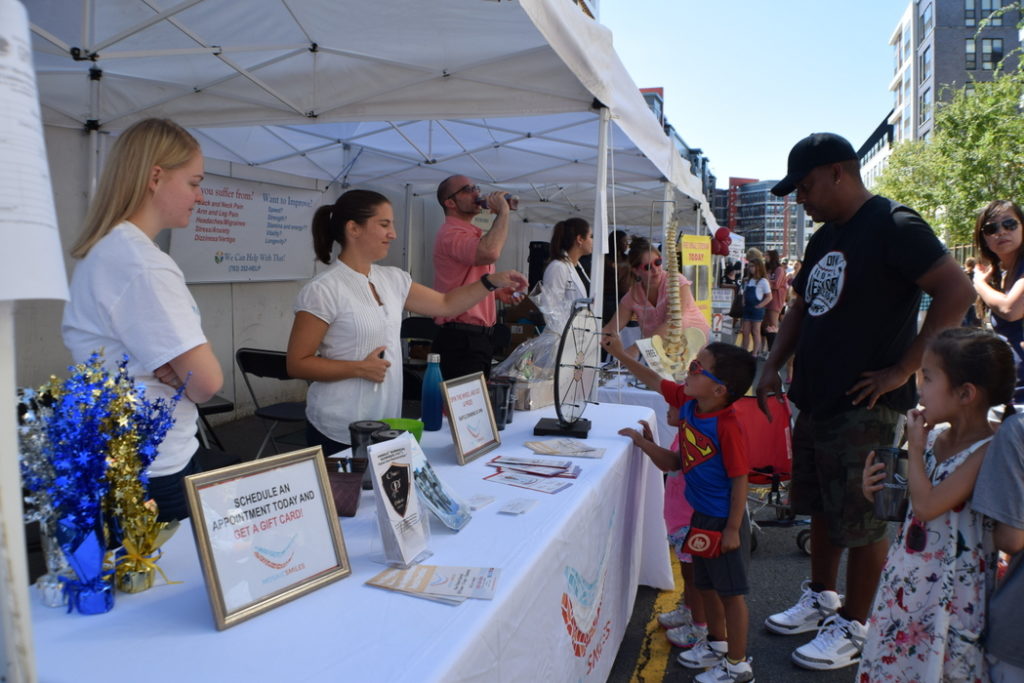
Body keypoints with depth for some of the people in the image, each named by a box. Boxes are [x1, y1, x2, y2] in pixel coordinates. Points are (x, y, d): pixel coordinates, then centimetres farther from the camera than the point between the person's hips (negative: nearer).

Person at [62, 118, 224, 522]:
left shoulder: (103, 251, 9)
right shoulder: (142, 264, -21)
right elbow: (207, 381, -25)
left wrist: (172, 370, -5)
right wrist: (185, 379, -3)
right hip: (152, 472, -10)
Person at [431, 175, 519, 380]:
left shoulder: (472, 234, 21)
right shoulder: (451, 234, -15)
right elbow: (490, 253, -36)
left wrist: (497, 292, 14)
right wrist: (503, 211, -21)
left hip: (479, 339, 10)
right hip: (461, 340, -10)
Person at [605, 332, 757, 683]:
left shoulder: (727, 426, -28)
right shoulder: (687, 401, -6)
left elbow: (739, 479, -23)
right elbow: (655, 380, 8)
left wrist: (733, 528, -19)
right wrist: (620, 354, 6)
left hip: (724, 520, -8)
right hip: (701, 514, 8)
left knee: (731, 591, 9)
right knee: (706, 584, 24)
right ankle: (716, 642, 45)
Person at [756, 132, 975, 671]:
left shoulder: (892, 226, -14)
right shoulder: (824, 238, 13)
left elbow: (958, 291, -21)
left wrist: (902, 370, -21)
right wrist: (773, 365, 7)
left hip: (864, 408, -8)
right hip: (816, 401, 9)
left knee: (861, 521, 4)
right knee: (821, 509, 19)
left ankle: (852, 628, 19)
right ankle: (821, 600, 36)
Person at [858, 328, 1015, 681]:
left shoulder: (987, 453, -21)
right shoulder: (934, 435, 1)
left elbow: (927, 505, -27)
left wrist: (914, 448, -17)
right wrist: (877, 486, -6)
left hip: (950, 589, -7)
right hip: (907, 577, 7)